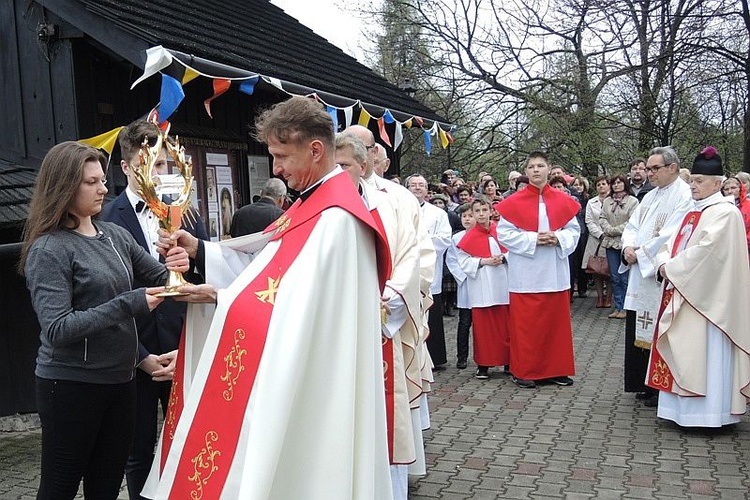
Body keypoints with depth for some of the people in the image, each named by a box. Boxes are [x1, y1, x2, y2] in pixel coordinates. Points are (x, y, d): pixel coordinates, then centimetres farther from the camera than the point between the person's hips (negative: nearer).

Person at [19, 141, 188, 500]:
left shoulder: (115, 235, 5)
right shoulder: (49, 249, -13)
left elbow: (157, 278, 13)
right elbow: (57, 329, -21)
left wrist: (173, 268, -11)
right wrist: (129, 304, -26)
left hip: (120, 380, 6)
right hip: (71, 385, -6)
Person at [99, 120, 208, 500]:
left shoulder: (186, 211, 2)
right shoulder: (108, 220, -6)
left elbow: (205, 278, 2)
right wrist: (141, 356, -8)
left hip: (183, 350, 2)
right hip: (136, 354, -2)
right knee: (139, 451, 11)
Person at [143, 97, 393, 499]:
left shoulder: (334, 220, -23)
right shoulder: (314, 205, 12)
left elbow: (295, 309, -24)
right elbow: (266, 268, 12)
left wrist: (221, 297, -14)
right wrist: (200, 251, 2)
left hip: (312, 387, -10)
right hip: (297, 380, 10)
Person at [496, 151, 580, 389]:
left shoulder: (563, 201, 5)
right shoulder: (514, 202, -4)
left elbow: (573, 230, 7)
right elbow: (504, 233, -6)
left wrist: (558, 239, -13)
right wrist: (533, 239, -16)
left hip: (555, 272, 3)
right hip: (526, 274, -3)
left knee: (556, 321, 9)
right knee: (526, 323, 0)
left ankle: (555, 369, 20)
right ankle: (524, 371, 10)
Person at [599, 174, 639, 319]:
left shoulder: (632, 201, -3)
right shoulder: (607, 201, 13)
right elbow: (602, 218, 9)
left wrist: (616, 230, -11)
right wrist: (608, 230, -9)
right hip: (611, 242, 5)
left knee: (625, 278, -3)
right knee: (614, 277, 8)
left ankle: (624, 307, 5)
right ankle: (618, 307, 14)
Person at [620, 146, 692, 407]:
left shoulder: (684, 196, -12)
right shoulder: (650, 196, 15)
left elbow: (670, 236, -20)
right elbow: (632, 225, 15)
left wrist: (640, 254, -14)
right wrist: (628, 247, -5)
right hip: (641, 274, 8)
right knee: (639, 331, 12)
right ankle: (645, 384, 23)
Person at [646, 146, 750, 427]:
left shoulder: (724, 213, -11)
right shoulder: (693, 212, 16)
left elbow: (704, 251, -21)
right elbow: (673, 245, 15)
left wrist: (671, 268, -13)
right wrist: (664, 263, -5)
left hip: (706, 296, -9)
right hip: (682, 292, 9)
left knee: (704, 353, -5)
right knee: (682, 353, 11)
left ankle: (706, 412, 1)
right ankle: (683, 408, 18)